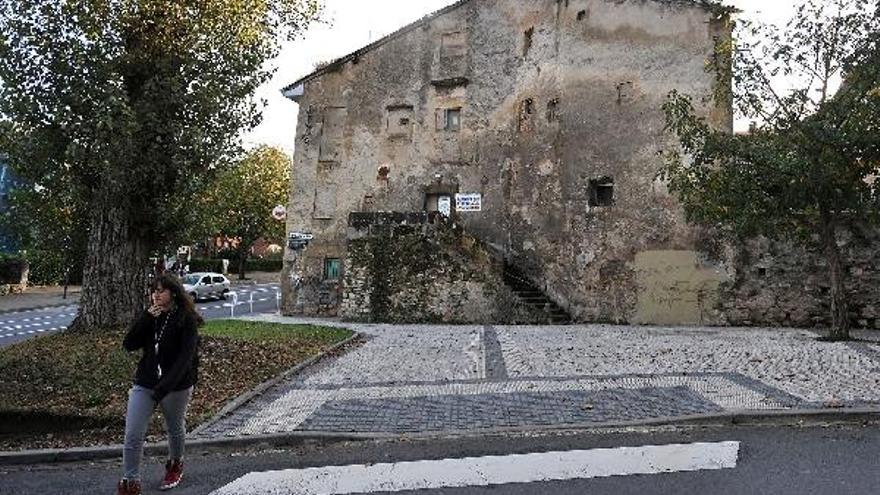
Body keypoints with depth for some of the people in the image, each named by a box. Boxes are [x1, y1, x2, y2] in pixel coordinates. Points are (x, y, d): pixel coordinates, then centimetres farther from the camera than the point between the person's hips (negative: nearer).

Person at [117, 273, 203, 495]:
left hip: (177, 386, -4)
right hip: (144, 384, 4)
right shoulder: (151, 316, 3)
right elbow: (129, 345, -6)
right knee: (132, 435, -2)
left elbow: (185, 358, -21)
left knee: (175, 429, 18)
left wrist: (163, 387, -29)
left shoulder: (187, 319, -15)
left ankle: (175, 465, 43)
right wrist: (146, 318, -17)